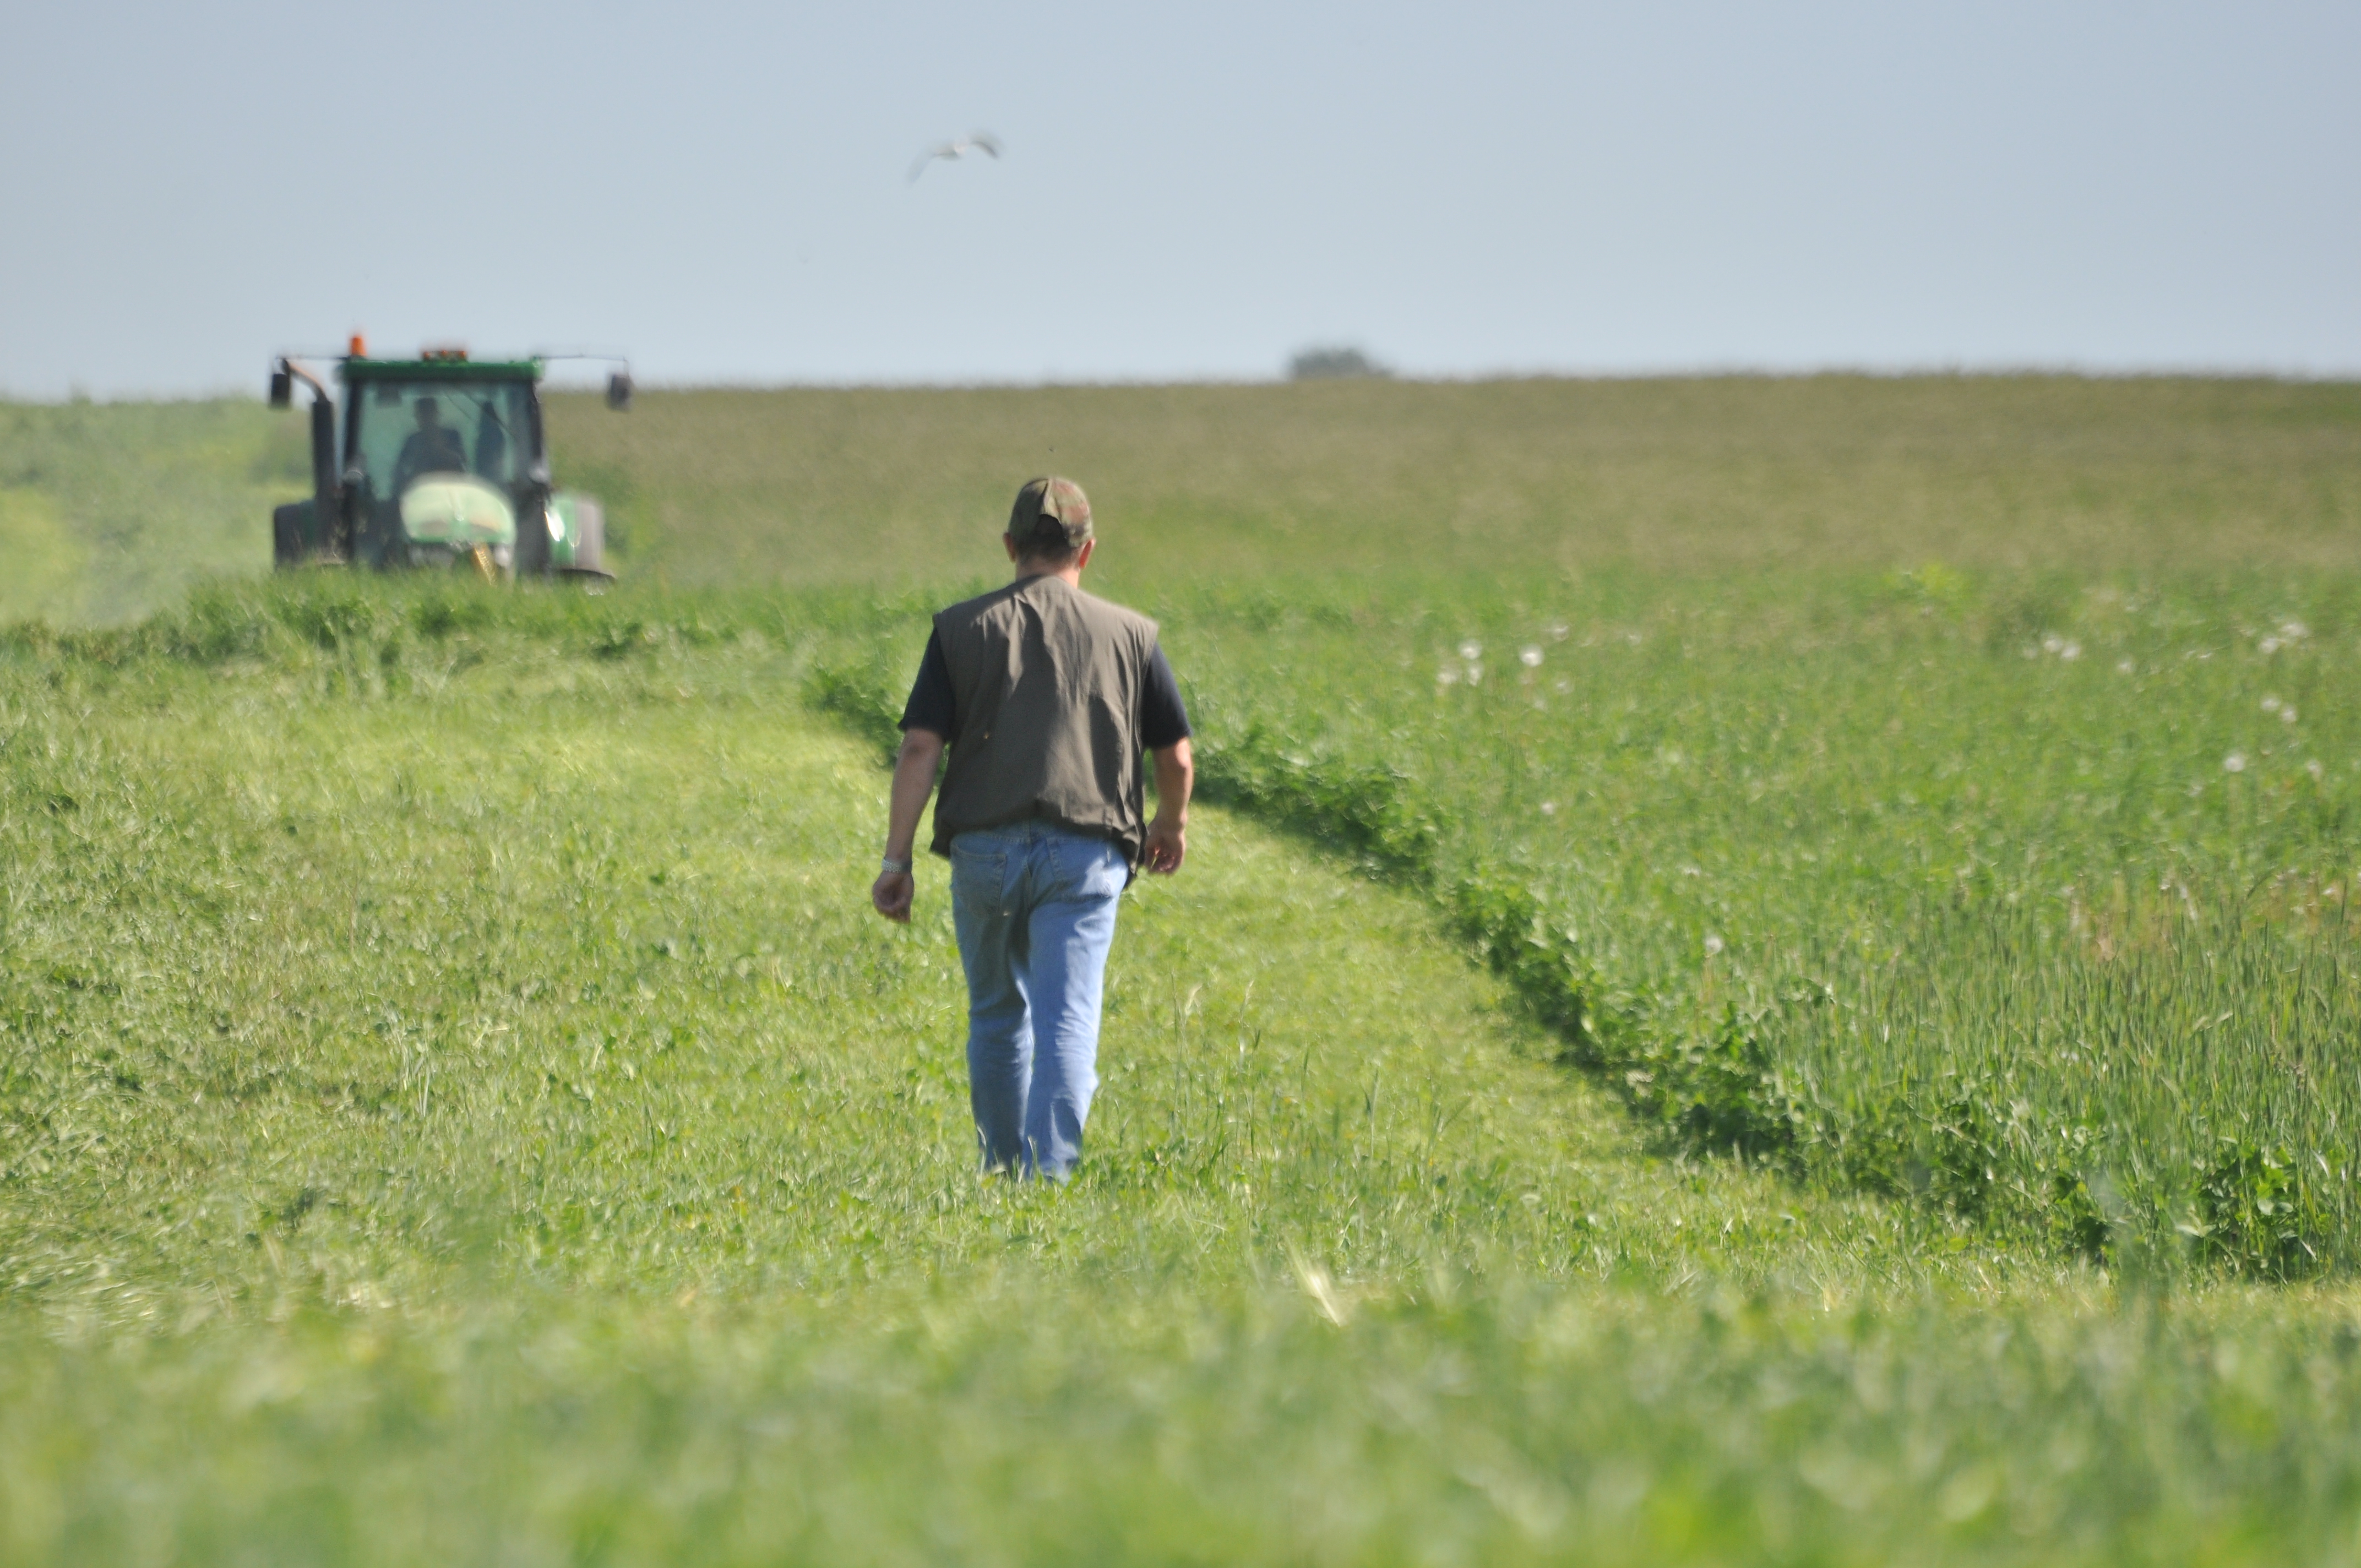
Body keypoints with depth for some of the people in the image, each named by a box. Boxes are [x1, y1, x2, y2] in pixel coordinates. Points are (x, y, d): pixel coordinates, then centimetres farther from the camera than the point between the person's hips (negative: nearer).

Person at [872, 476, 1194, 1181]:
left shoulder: (962, 629, 6)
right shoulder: (1129, 634, 8)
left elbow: (920, 748, -2)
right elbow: (1177, 758, 10)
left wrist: (896, 859, -1)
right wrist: (1172, 825, 30)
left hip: (985, 849, 1)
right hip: (1084, 856, -1)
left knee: (997, 1016, 18)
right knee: (1066, 1020, -6)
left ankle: (1003, 1175, 27)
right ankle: (1048, 1172, -21)